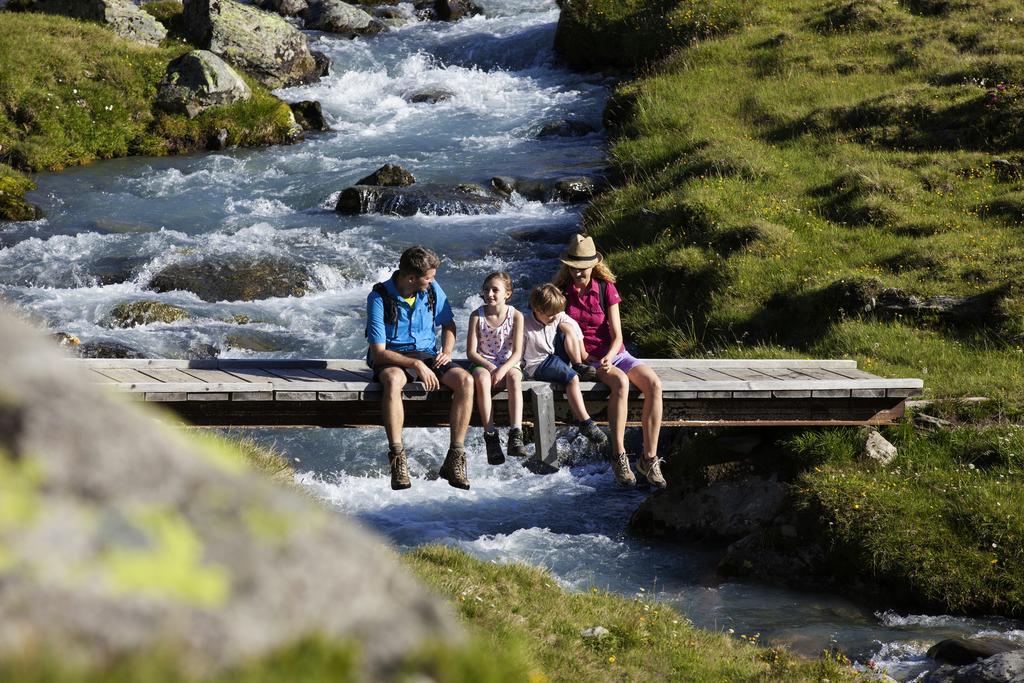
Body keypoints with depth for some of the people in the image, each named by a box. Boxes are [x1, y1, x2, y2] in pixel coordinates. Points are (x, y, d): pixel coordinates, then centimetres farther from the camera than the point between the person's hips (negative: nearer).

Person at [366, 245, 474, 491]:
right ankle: (398, 460, -42)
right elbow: (378, 351, -18)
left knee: (465, 381, -25)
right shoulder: (380, 298, -14)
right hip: (392, 359, -4)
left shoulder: (432, 290, 0)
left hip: (428, 355, 5)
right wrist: (415, 364, -28)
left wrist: (447, 351, -2)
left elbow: (448, 324, 18)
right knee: (393, 380, -42)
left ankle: (455, 459, -26)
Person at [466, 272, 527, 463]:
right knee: (482, 378, -36)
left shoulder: (515, 316, -1)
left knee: (514, 377, -35)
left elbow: (517, 352, -6)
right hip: (482, 364, 0)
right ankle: (490, 436, -40)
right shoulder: (477, 316, 1)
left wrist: (503, 369, -23)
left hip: (508, 365, 0)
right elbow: (471, 352, -2)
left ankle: (515, 436, -46)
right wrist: (489, 366, -18)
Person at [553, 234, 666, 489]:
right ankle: (619, 457, -38)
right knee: (621, 382, -36)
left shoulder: (606, 289, 1)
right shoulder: (562, 290, 0)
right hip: (584, 358, -3)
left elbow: (617, 336, -3)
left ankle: (649, 457, -24)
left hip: (613, 352, 3)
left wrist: (610, 356, -24)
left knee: (654, 384, -25)